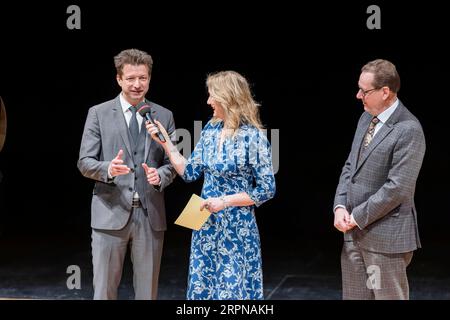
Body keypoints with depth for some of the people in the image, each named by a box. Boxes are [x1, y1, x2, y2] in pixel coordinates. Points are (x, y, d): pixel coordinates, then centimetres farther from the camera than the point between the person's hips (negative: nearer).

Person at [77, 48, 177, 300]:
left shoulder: (164, 116, 9)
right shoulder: (99, 114, 3)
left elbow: (172, 163, 10)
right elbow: (85, 162, 0)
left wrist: (159, 175, -13)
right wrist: (108, 169, -20)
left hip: (151, 214, 2)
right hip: (111, 212, -2)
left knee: (148, 289, 9)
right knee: (105, 288, 3)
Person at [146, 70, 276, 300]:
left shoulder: (252, 137, -14)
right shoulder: (211, 129, 5)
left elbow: (267, 190, -12)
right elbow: (190, 172, 8)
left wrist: (225, 201, -16)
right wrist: (165, 142, 3)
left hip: (236, 229, -6)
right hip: (206, 225, 7)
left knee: (232, 291, 1)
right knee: (202, 288, 11)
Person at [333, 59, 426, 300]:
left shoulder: (408, 130, -17)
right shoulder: (366, 119, 11)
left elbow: (397, 188, -21)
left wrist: (358, 217, -14)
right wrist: (340, 207, -1)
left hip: (386, 237, -8)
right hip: (355, 232, 8)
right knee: (354, 295, 14)